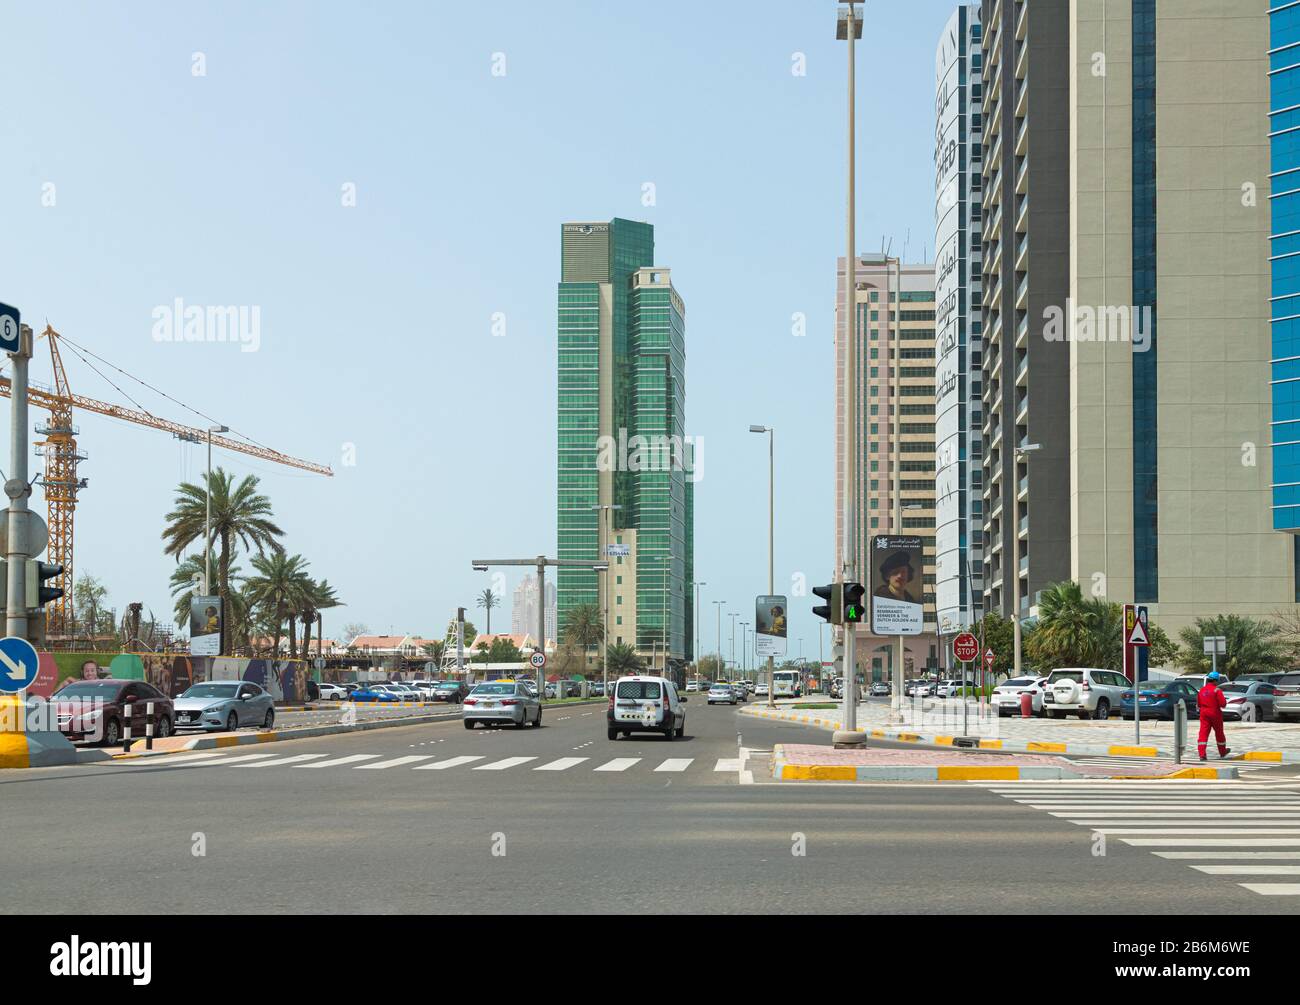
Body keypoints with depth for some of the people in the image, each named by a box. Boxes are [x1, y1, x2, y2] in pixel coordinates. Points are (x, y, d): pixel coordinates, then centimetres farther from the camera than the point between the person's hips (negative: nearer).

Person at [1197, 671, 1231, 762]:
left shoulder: (1201, 690, 5)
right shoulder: (1217, 690, -13)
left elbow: (1198, 704, 12)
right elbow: (1223, 703, -16)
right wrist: (1224, 701, 5)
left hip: (1204, 713, 4)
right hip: (1215, 713, -4)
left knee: (1203, 733, -3)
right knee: (1219, 733, 15)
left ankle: (1202, 754, -16)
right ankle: (1222, 752, 33)